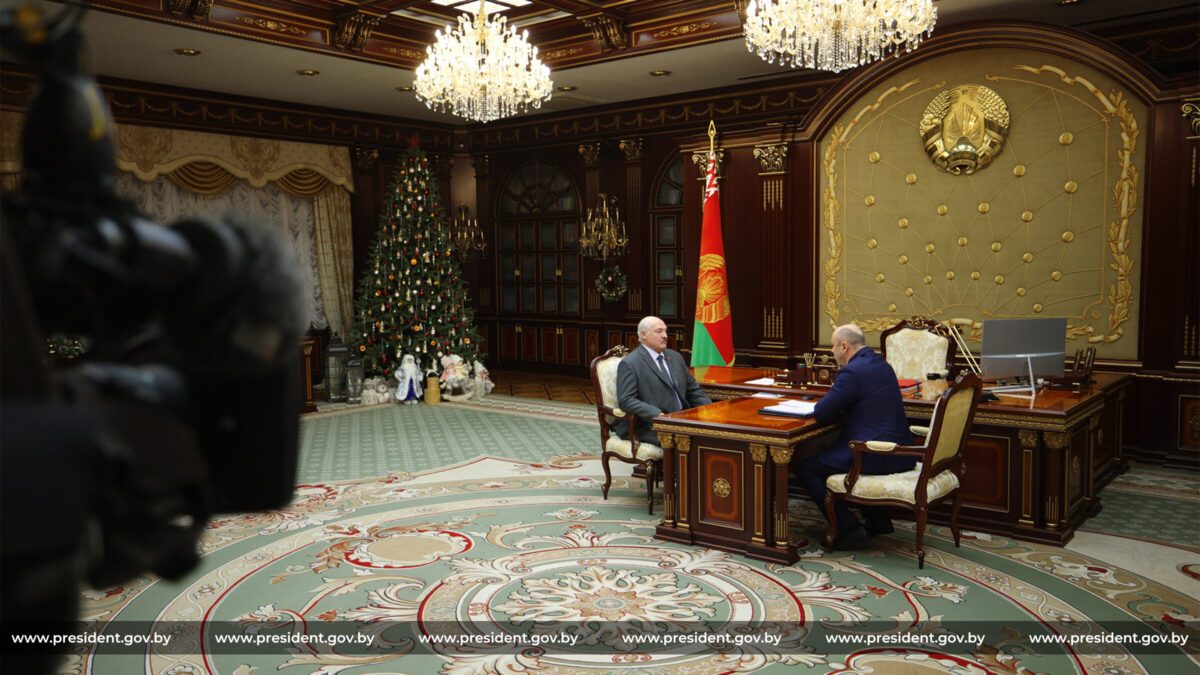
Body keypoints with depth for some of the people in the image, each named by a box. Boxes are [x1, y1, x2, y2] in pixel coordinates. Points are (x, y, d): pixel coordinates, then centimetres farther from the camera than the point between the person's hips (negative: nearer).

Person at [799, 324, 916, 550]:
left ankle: (849, 529, 0)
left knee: (808, 469, -1)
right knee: (826, 455, 31)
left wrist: (821, 405, 7)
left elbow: (822, 414, -14)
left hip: (877, 457, -10)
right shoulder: (880, 363, 14)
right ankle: (877, 518, 29)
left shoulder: (852, 372, -17)